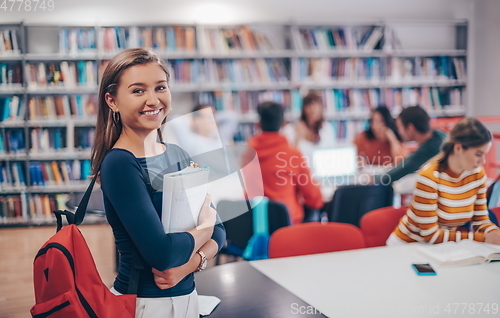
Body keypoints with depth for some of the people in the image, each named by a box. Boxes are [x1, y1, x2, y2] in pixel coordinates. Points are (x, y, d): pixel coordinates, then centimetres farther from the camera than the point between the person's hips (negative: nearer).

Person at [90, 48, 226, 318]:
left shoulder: (178, 155, 3)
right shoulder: (118, 164, -19)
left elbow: (217, 230, 3)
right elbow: (161, 254, -27)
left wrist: (194, 260, -16)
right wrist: (204, 227, -10)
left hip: (186, 295, 7)